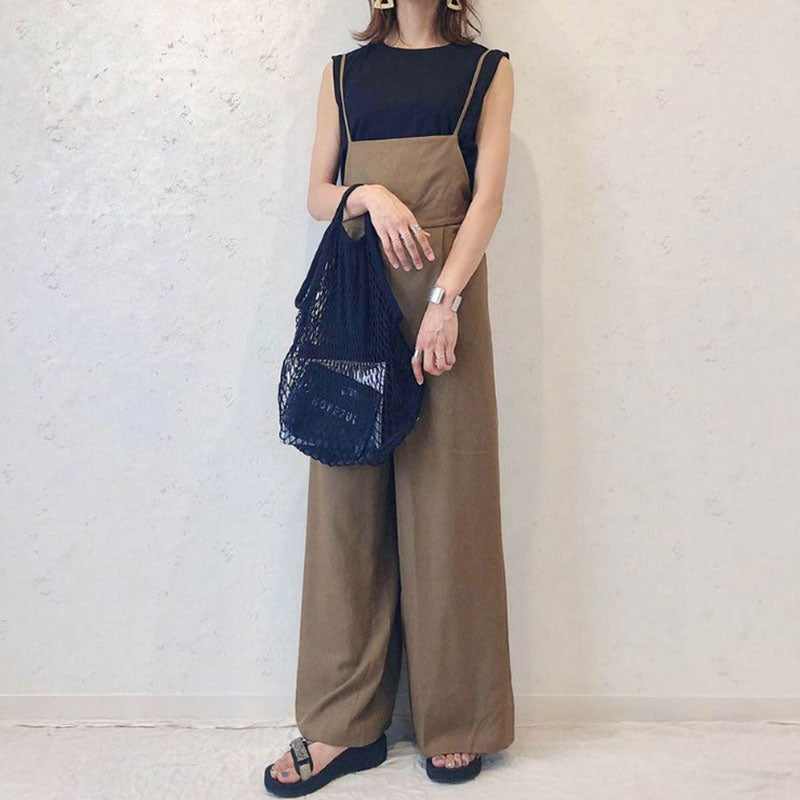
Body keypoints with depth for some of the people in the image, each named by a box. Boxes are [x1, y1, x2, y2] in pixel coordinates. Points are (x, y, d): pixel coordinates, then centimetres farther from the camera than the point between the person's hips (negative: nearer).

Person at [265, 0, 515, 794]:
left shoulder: (486, 70, 11)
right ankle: (344, 723, 10)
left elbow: (488, 197, -1)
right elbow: (317, 195, 13)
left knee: (446, 500, -2)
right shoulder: (344, 72, 18)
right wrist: (371, 195, -9)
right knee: (348, 498, 0)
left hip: (445, 288, -2)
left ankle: (454, 721, 12)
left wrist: (445, 299, -14)